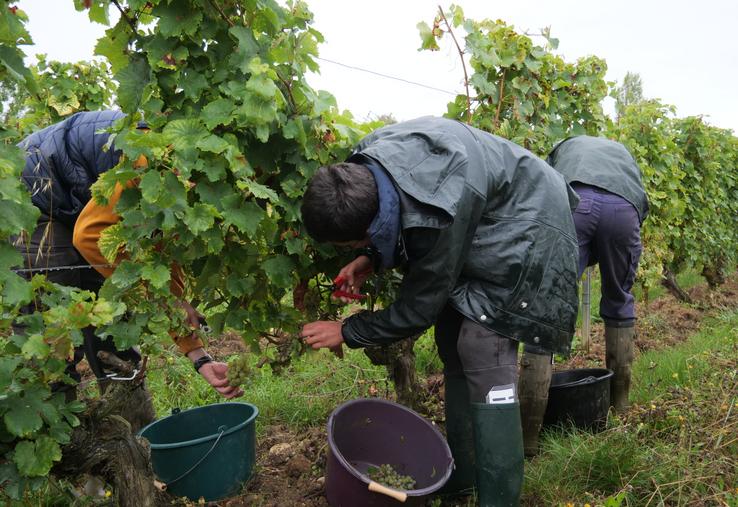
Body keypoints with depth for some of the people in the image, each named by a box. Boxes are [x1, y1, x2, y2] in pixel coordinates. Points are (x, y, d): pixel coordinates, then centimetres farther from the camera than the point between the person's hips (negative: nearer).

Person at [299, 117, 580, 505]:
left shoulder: (439, 217, -41)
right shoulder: (364, 162, -18)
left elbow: (419, 309, -25)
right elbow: (394, 228, 5)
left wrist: (346, 332, -13)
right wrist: (371, 259, -10)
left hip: (522, 228, -8)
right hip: (478, 221, 9)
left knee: (483, 355, -19)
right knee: (453, 344, 9)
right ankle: (459, 476, 23)